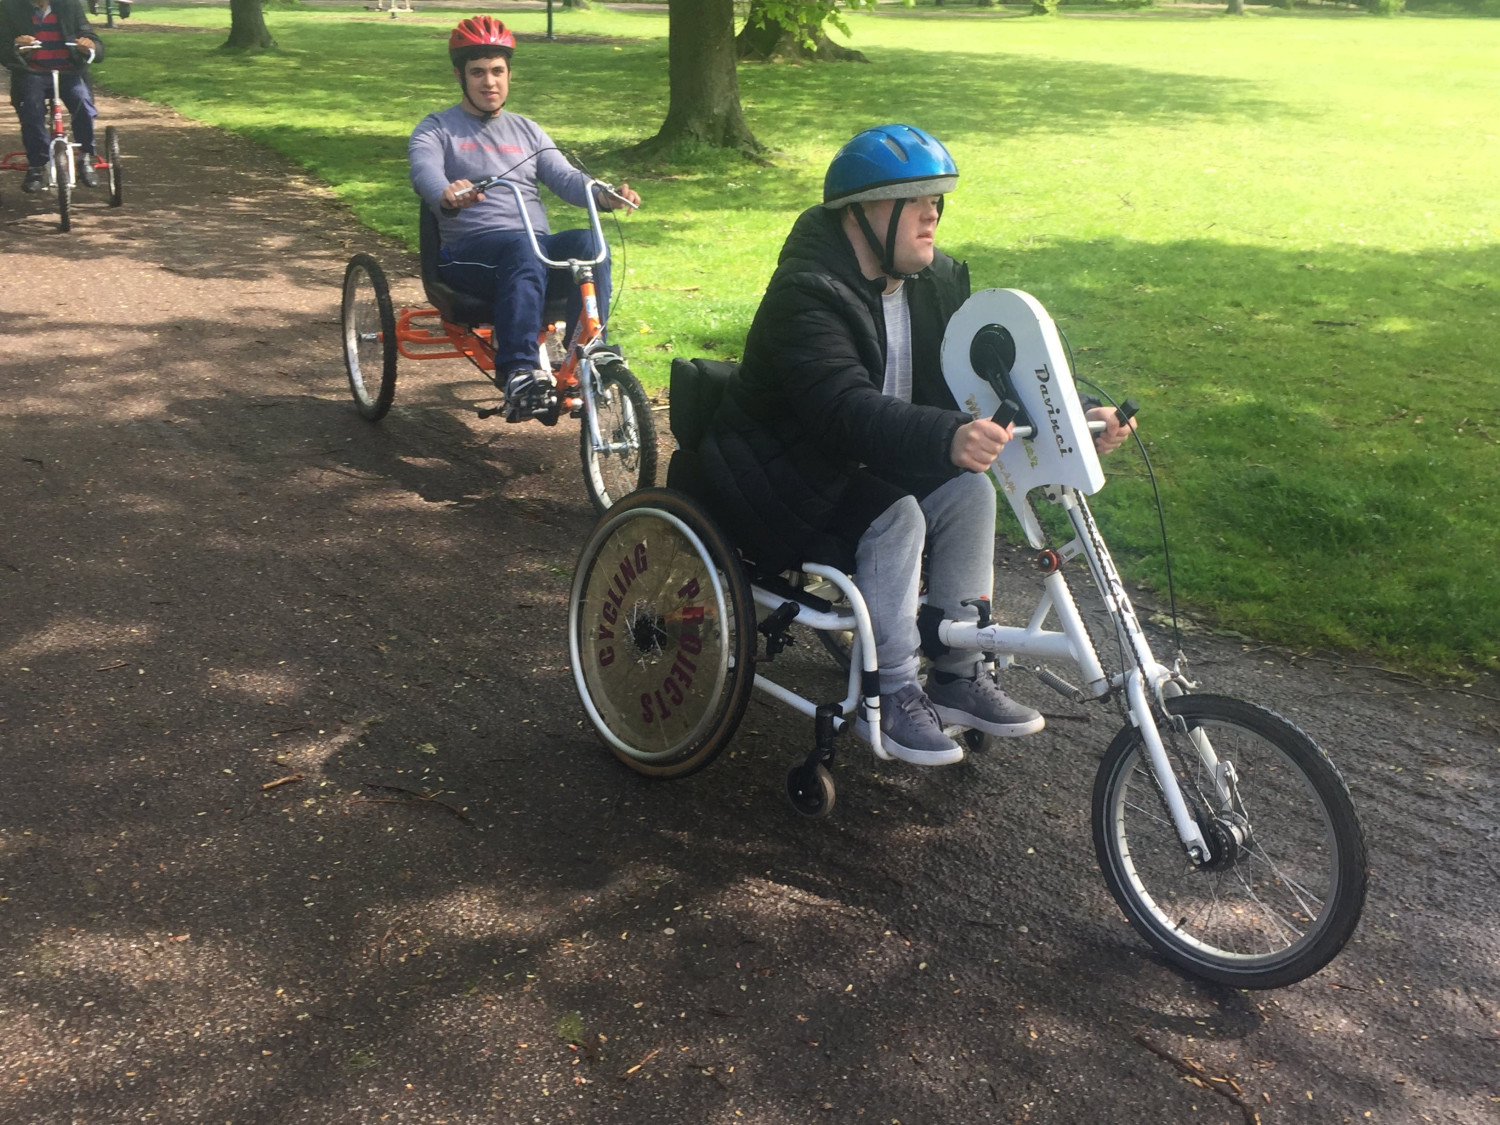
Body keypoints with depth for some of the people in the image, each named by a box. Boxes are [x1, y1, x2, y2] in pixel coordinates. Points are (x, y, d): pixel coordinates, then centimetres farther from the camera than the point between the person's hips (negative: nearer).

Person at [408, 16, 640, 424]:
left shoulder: (526, 131, 24)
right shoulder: (437, 129, 10)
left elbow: (566, 178, 9)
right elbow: (425, 172, -12)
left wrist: (604, 195, -15)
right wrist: (447, 196, -38)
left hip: (537, 246, 4)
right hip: (470, 253, -4)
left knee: (587, 243, -29)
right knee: (522, 248, -39)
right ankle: (518, 375, -49)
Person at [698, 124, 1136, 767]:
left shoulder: (935, 281, 1)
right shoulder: (807, 295, -25)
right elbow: (846, 411, -40)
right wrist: (947, 439, -57)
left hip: (867, 463, 7)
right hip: (785, 472, -7)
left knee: (969, 490, -15)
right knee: (896, 517, -29)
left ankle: (958, 676, -5)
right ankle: (889, 696, -15)